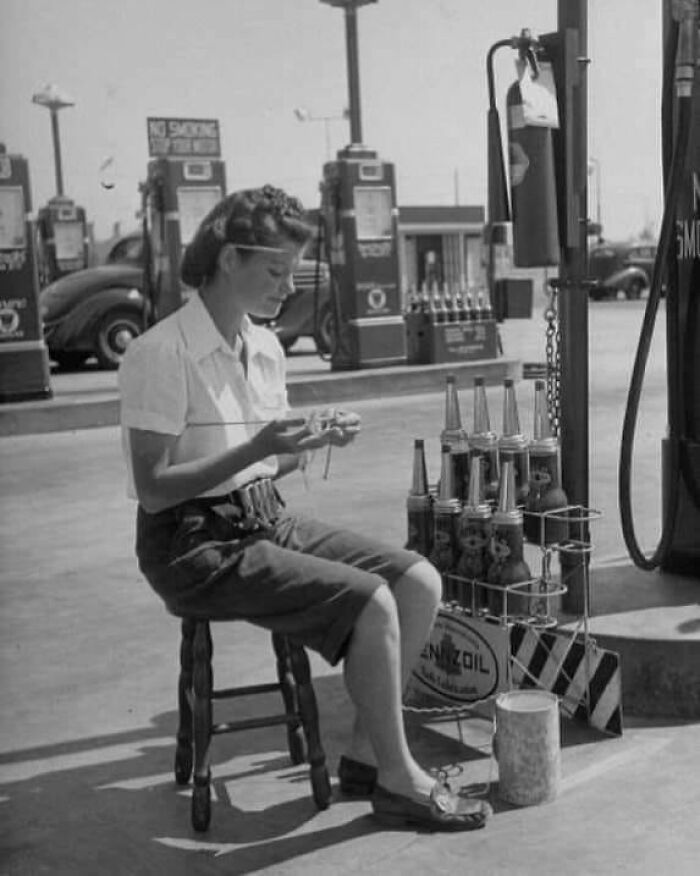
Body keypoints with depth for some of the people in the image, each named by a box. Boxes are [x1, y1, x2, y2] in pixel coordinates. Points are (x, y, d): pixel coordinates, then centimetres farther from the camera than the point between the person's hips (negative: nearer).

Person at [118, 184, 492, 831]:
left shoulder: (266, 347, 9)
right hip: (196, 544, -8)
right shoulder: (161, 354, -16)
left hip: (267, 521, 8)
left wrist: (315, 442, -3)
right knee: (370, 602, -22)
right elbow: (152, 489, -19)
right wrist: (257, 448, -26)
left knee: (418, 580, -6)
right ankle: (398, 781, -2)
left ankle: (365, 754, 6)